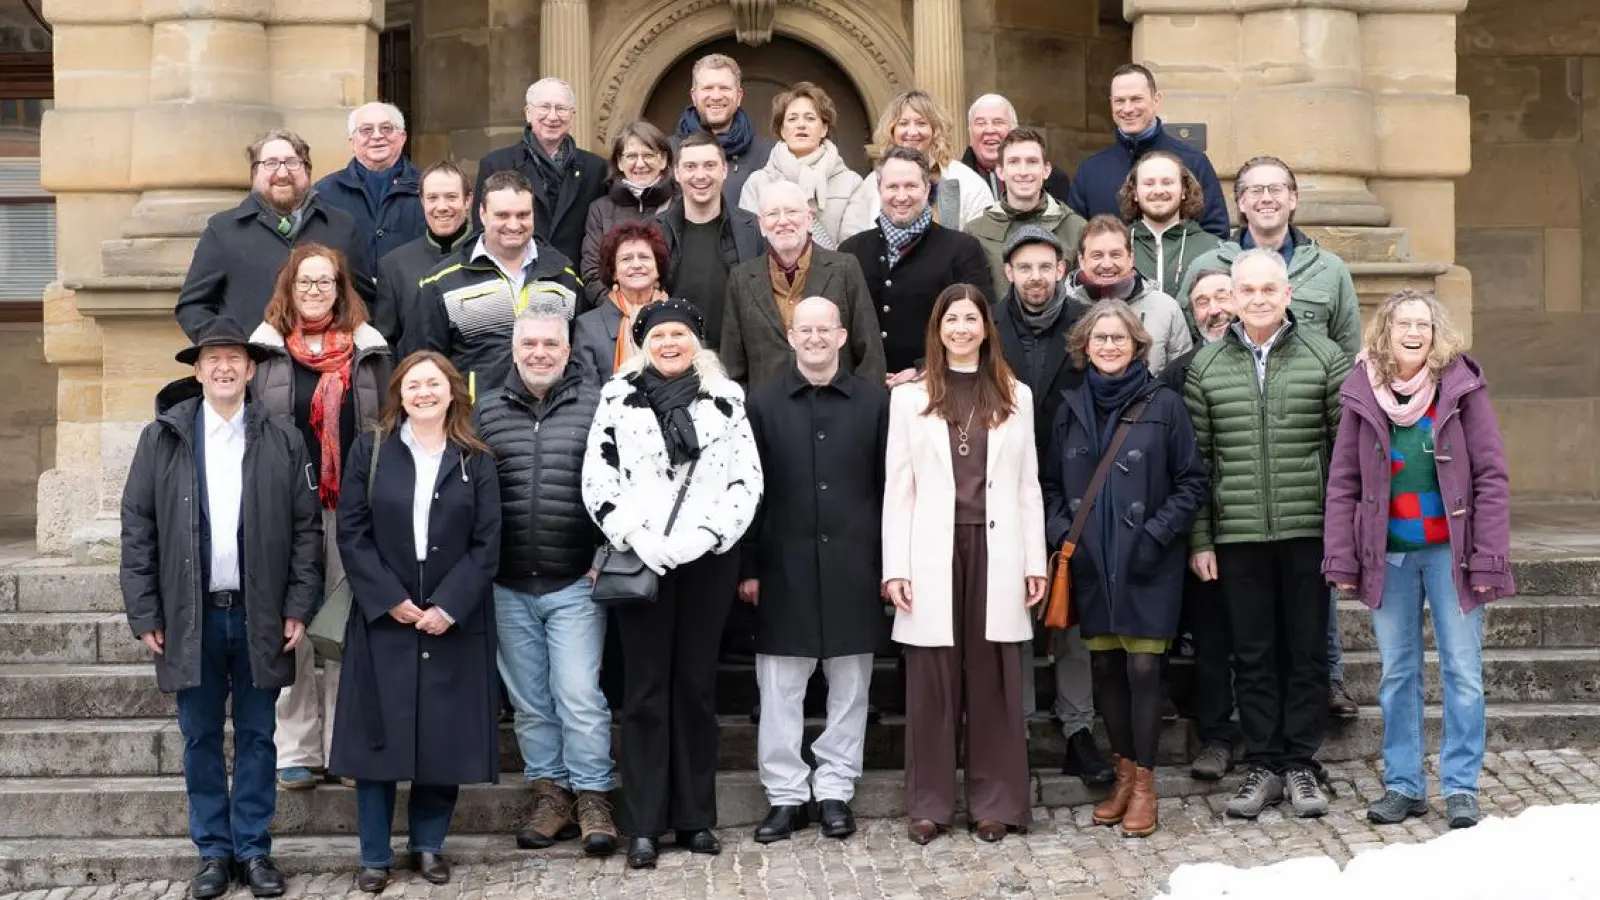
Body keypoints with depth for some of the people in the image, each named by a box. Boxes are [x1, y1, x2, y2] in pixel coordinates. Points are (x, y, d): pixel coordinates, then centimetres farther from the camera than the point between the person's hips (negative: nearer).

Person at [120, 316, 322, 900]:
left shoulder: (283, 440, 3)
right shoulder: (161, 439, 3)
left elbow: (307, 528, 3)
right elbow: (137, 529, 2)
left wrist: (299, 607, -4)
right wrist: (144, 614, -3)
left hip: (260, 616, 0)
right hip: (190, 616, 0)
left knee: (256, 737, 7)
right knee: (200, 738, 8)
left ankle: (254, 849, 17)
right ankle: (213, 851, 18)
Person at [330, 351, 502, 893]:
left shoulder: (476, 461, 5)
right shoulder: (369, 451, 3)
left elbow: (487, 544, -1)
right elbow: (351, 534, -2)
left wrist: (448, 606, -12)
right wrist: (390, 600, -12)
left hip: (454, 621, 1)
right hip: (383, 619, -1)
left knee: (445, 738, 5)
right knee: (378, 736, 1)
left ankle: (429, 844, 20)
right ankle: (375, 856, 10)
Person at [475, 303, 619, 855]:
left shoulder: (596, 406, -2)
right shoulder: (487, 413, 7)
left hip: (576, 583, -3)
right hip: (508, 587, 4)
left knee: (579, 697, -5)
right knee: (529, 702, 11)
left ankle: (592, 799, 8)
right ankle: (550, 795, 22)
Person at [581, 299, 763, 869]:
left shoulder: (725, 398, 8)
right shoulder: (619, 397, 6)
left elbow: (747, 478, 2)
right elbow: (597, 481, 1)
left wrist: (705, 535, -11)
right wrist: (637, 538, -11)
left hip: (708, 559, 1)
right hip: (640, 559, -1)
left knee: (696, 685, 7)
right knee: (646, 689, 1)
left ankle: (695, 817, 14)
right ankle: (644, 826, 3)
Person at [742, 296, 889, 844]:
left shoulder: (874, 401, 3)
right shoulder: (764, 403, 4)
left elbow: (889, 486, 3)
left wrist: (890, 562, -1)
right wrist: (748, 567, -1)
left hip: (853, 567, 0)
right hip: (784, 567, 0)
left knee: (850, 684, 7)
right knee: (780, 686, 4)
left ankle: (835, 789, 19)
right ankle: (786, 793, 14)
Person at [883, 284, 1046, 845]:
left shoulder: (1016, 397, 11)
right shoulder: (910, 398, 7)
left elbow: (1028, 486, 9)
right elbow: (897, 489, 3)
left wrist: (1036, 561, 3)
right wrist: (895, 567, -4)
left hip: (995, 552, 1)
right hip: (934, 553, -1)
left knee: (993, 678, 4)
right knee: (931, 681, 2)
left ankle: (994, 802, 12)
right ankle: (929, 804, 10)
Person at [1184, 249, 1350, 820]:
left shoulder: (1324, 358, 2)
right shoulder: (1205, 366, 5)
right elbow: (1195, 460, 6)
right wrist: (1199, 539, 2)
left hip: (1309, 531, -1)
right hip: (1238, 535, 1)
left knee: (1307, 651, 5)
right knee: (1253, 655, 7)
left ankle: (1302, 765, 16)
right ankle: (1263, 767, 17)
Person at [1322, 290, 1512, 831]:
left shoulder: (1461, 386, -6)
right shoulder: (1362, 394, 0)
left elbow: (1491, 476, -6)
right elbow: (1342, 483, 2)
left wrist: (1489, 557, -11)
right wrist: (1341, 559, -3)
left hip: (1450, 551, -2)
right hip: (1388, 555, 2)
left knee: (1463, 672, 3)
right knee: (1397, 674, 10)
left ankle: (1460, 787, 12)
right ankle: (1403, 785, 20)